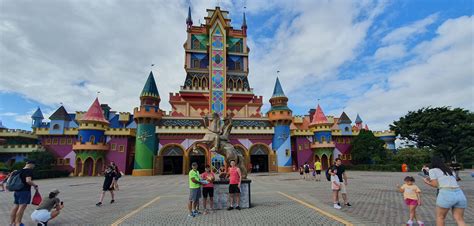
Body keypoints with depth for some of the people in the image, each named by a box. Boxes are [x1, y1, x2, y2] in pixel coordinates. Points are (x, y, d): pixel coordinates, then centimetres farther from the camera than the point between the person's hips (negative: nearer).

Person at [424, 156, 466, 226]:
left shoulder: (432, 170, 9)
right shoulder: (451, 171, 26)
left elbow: (435, 184, 1)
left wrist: (428, 182, 20)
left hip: (446, 194, -5)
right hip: (460, 195, 5)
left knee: (440, 217, 15)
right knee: (459, 219, 13)